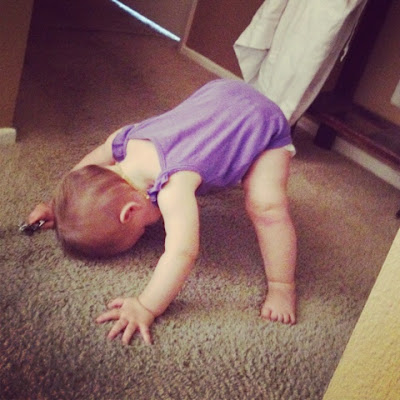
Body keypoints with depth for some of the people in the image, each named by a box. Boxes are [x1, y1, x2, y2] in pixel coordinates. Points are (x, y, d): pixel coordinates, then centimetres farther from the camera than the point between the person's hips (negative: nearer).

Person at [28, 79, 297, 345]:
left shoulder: (173, 188, -40)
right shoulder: (121, 141, -17)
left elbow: (183, 253, -48)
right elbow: (88, 165, 4)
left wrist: (146, 308, -48)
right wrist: (57, 208, 7)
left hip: (266, 127, -7)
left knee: (266, 206, -27)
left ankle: (282, 287, -13)